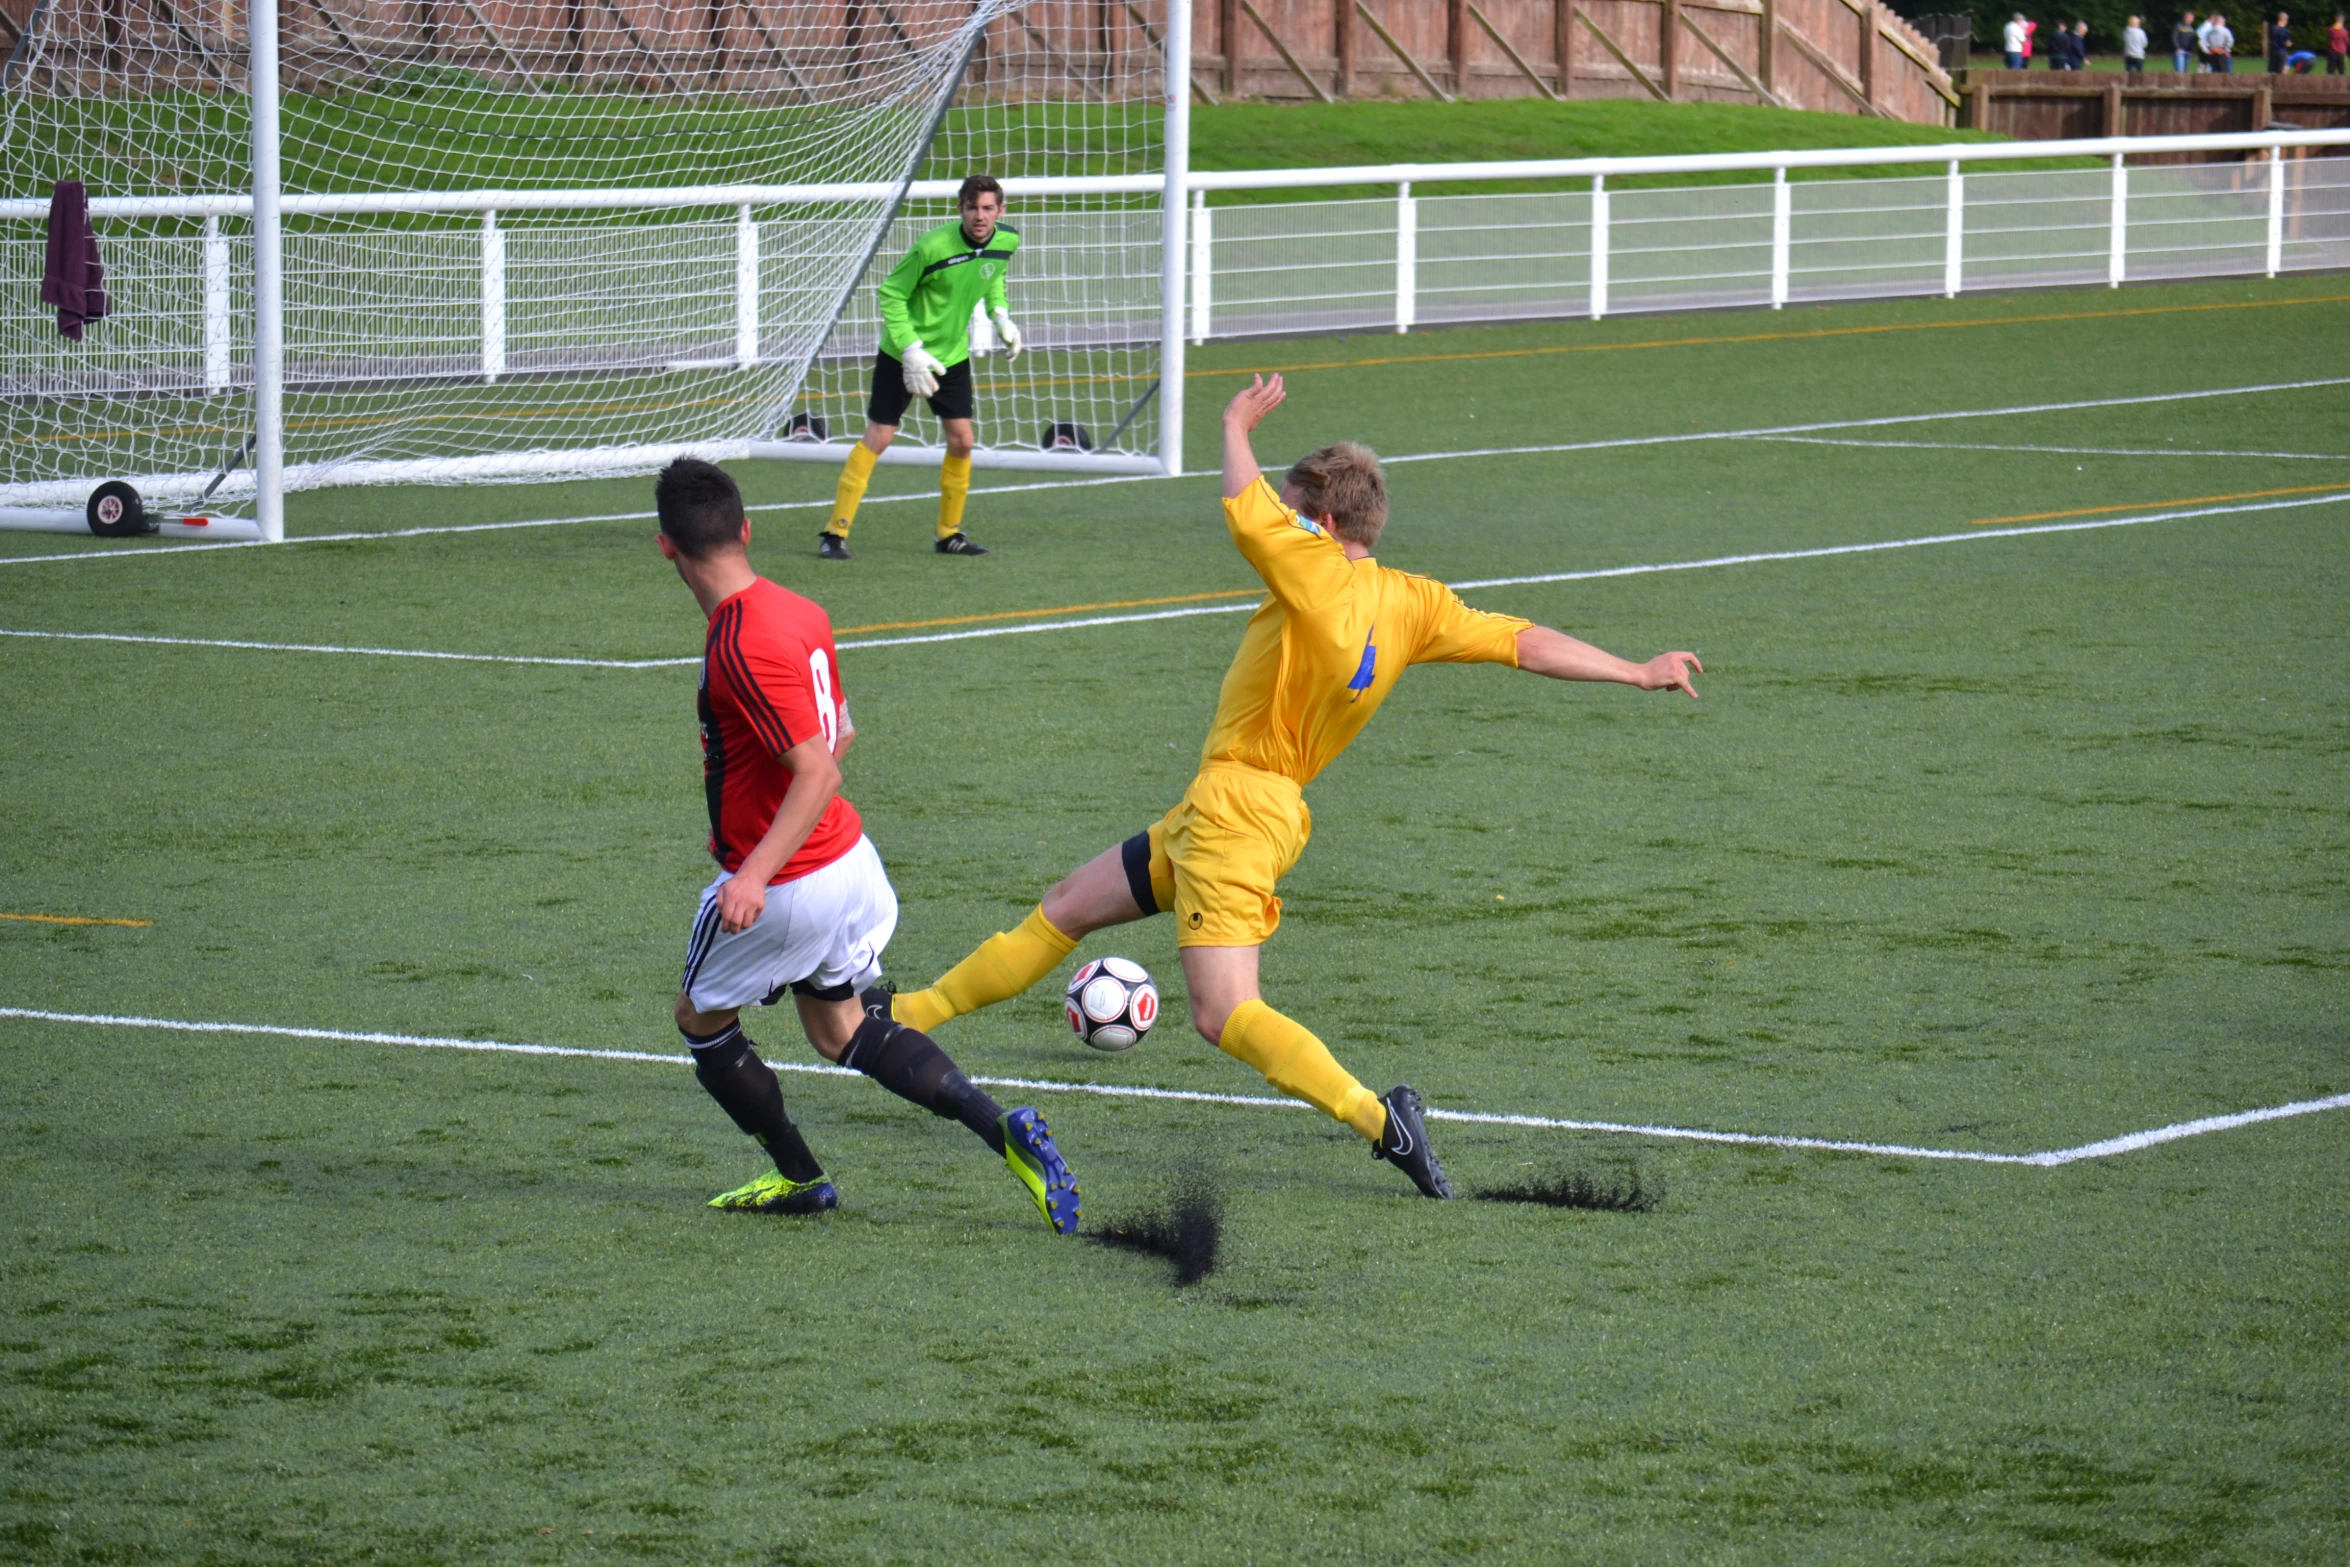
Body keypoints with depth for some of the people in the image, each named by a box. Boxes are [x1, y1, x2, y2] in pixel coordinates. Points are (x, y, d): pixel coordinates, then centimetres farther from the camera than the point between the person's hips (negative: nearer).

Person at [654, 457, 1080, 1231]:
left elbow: (818, 772, -31)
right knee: (840, 1031, 20)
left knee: (700, 1019, 17)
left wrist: (754, 873, -38)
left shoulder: (741, 648, -26)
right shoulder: (799, 613, 2)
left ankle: (798, 1177, 27)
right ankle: (1004, 1130, 2)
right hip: (851, 860, 8)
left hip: (786, 886, -8)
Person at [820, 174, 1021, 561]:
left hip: (953, 354, 5)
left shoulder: (1007, 241, -8)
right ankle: (835, 532, -2)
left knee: (962, 440, 1)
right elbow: (890, 294, -16)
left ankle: (950, 532, 18)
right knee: (878, 438, -7)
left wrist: (1000, 315, 1)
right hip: (902, 353, -5)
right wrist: (911, 350, -22)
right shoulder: (931, 248, -26)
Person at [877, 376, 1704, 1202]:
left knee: (1225, 1017, -17)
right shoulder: (1415, 604, 4)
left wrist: (1236, 427, -2)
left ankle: (1378, 1118, -24)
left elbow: (1244, 507, -23)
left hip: (1237, 803, -10)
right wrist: (1638, 673, 8)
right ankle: (915, 1015, 30)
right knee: (1067, 907, 19)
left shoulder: (1318, 575, -19)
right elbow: (1524, 642, 3)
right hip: (1219, 811, 10)